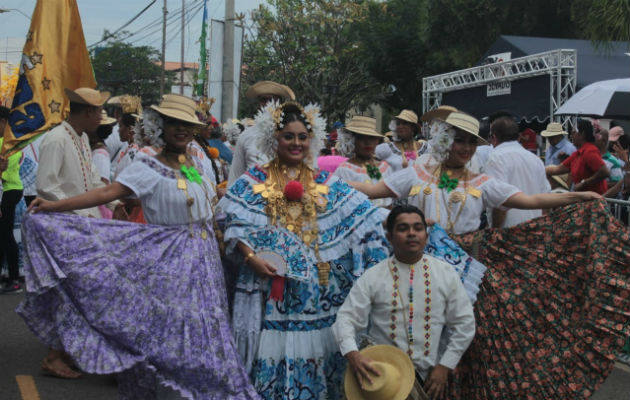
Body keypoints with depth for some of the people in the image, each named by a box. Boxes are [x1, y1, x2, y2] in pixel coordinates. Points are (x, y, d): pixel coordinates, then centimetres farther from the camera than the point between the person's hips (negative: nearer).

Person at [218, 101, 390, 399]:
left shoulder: (325, 184, 12)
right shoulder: (254, 182, 5)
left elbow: (362, 216, 8)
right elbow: (235, 225, -3)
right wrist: (251, 257, -16)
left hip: (316, 286, 2)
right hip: (270, 281, -2)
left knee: (314, 353, 3)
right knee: (273, 351, -3)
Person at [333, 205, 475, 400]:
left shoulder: (446, 274, 2)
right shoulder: (372, 277, -3)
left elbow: (464, 323, 4)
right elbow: (347, 318, -7)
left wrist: (445, 367, -4)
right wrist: (352, 354, -26)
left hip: (429, 376, 2)